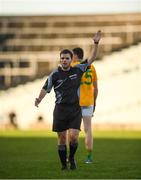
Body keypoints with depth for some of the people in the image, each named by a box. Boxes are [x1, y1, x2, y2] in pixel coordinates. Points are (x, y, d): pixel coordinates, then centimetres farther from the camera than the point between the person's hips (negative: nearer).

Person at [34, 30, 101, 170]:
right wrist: (39, 100, -24)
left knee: (73, 136, -13)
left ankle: (71, 158, 13)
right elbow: (46, 89, -5)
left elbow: (91, 59, 5)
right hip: (60, 110, -1)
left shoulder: (78, 70, 3)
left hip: (75, 109, 1)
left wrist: (96, 44, -5)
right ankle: (63, 164, 16)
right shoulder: (54, 75, -3)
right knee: (62, 139, 3)